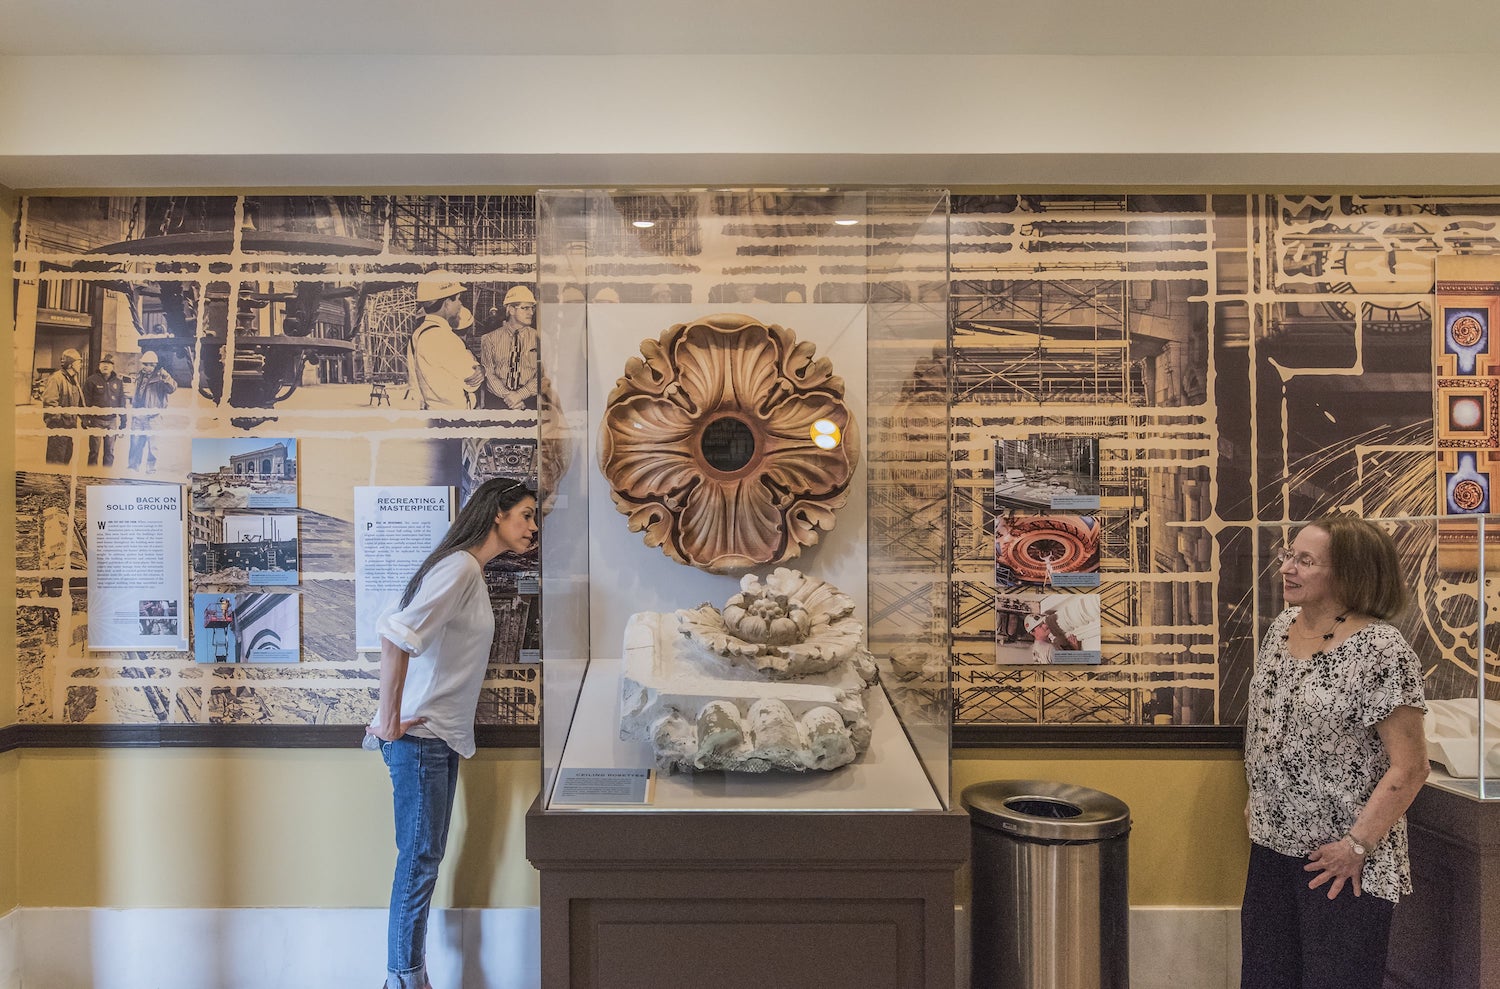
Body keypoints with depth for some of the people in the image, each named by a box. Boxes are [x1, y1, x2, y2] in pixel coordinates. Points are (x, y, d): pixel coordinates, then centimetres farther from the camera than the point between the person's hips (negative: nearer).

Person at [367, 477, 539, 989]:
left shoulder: (473, 572, 13)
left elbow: (402, 628, 18)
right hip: (419, 737, -9)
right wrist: (389, 720, -22)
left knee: (425, 858, 13)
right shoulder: (459, 567, -17)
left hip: (442, 736, 9)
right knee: (419, 859, 0)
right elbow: (397, 636, -27)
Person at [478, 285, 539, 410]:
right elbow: (488, 373, 4)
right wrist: (506, 395, -12)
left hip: (529, 400, 0)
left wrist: (520, 395, -12)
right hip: (496, 400, 0)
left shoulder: (537, 338, 10)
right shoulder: (490, 339, 10)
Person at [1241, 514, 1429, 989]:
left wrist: (1357, 845, -17)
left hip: (1337, 860, -6)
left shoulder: (1380, 651, -18)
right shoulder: (1282, 626, 3)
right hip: (1272, 844, 7)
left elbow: (1409, 767, -17)